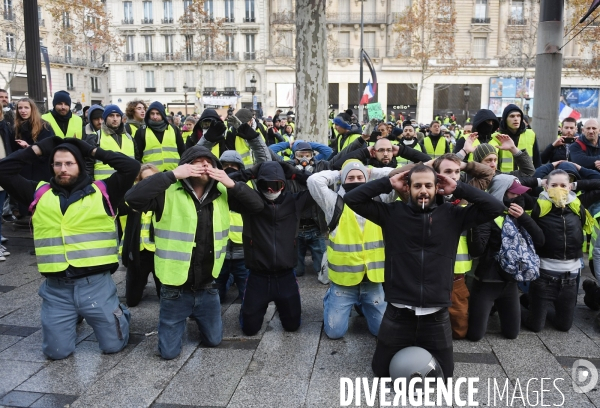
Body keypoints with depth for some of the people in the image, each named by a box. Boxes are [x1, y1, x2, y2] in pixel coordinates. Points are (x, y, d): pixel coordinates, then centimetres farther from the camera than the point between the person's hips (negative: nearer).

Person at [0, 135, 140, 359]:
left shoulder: (101, 191, 0)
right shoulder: (39, 193, 8)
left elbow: (131, 167, -8)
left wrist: (92, 150, -3)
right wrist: (39, 149, 3)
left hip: (96, 283, -2)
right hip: (56, 288, 3)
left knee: (113, 345, 5)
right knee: (56, 351, 8)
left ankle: (118, 312, 36)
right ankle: (75, 317, 37)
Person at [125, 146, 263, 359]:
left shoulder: (222, 193, -2)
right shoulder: (168, 193, -16)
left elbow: (256, 206, -3)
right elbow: (132, 197, -30)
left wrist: (231, 184, -18)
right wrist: (172, 174, -31)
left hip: (207, 288, 4)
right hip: (175, 289, -4)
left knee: (213, 340, 23)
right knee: (169, 351, 10)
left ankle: (196, 316, 54)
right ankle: (179, 319, 41)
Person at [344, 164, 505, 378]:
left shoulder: (452, 215, -1)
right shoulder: (392, 213, -4)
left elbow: (496, 207, -4)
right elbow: (351, 199, -8)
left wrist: (458, 189, -6)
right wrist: (388, 183, -9)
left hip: (436, 316, 1)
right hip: (398, 313, -1)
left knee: (443, 375, 16)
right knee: (381, 371, 13)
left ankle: (420, 351, 46)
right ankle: (407, 350, 43)